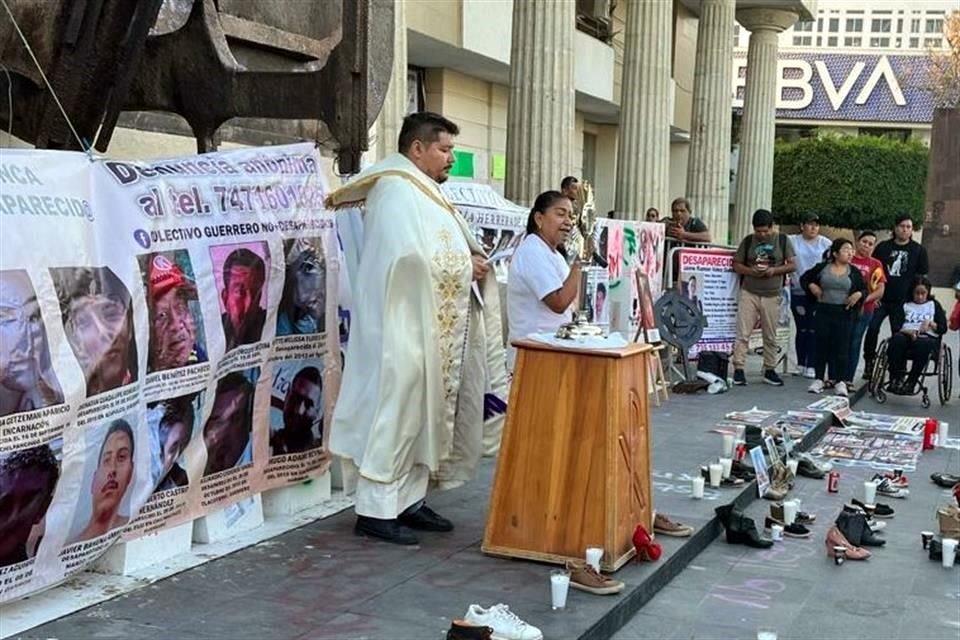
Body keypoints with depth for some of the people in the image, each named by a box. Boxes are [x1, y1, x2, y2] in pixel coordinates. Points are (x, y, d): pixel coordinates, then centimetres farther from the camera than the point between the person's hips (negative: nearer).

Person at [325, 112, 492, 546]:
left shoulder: (423, 192, 18)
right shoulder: (396, 191, -13)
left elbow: (441, 249, 20)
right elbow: (410, 255, -25)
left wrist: (473, 261, -1)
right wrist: (466, 265, -13)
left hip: (431, 330, 10)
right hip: (404, 328, -10)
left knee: (423, 415, 12)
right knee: (396, 415, -6)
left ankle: (408, 501, 20)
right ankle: (375, 509, 0)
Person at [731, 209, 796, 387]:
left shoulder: (782, 240, 3)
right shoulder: (748, 241, 5)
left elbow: (792, 265, 3)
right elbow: (736, 264, 7)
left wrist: (774, 270, -14)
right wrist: (750, 271, -13)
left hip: (771, 295, 0)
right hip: (749, 293, 0)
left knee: (770, 336, 6)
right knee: (743, 333, -6)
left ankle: (769, 370, 16)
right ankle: (738, 369, -4)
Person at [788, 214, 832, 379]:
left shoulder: (826, 244, 4)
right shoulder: (792, 241, 4)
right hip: (799, 292, 1)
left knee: (814, 330, -2)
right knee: (802, 329, 7)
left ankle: (812, 366, 2)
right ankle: (801, 364, 18)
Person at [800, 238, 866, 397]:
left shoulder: (854, 272, 5)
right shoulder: (822, 267, 3)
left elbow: (864, 289, 13)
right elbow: (804, 278, 13)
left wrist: (859, 294, -7)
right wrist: (811, 286, -5)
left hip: (844, 313, 0)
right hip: (823, 311, 0)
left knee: (842, 347, 0)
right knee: (821, 344, 4)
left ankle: (840, 381, 7)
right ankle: (819, 379, 13)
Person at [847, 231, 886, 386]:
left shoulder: (875, 264, 4)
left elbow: (880, 291, 0)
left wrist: (865, 299, -15)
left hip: (863, 309, 0)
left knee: (854, 344, 6)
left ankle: (848, 379, 13)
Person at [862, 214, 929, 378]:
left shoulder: (918, 250, 5)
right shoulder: (883, 247, 6)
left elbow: (923, 277, 6)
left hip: (903, 302, 0)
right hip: (881, 299, 0)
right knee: (872, 329, -11)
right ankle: (869, 363, 2)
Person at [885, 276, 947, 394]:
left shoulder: (934, 305, 20)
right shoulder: (905, 305, 19)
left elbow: (943, 328, 11)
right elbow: (895, 327, 4)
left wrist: (931, 324, -10)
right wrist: (908, 331, -17)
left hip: (928, 338, -1)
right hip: (906, 336, 1)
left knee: (923, 344, -39)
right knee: (896, 339, -36)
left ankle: (911, 382, -37)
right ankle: (896, 379, -37)